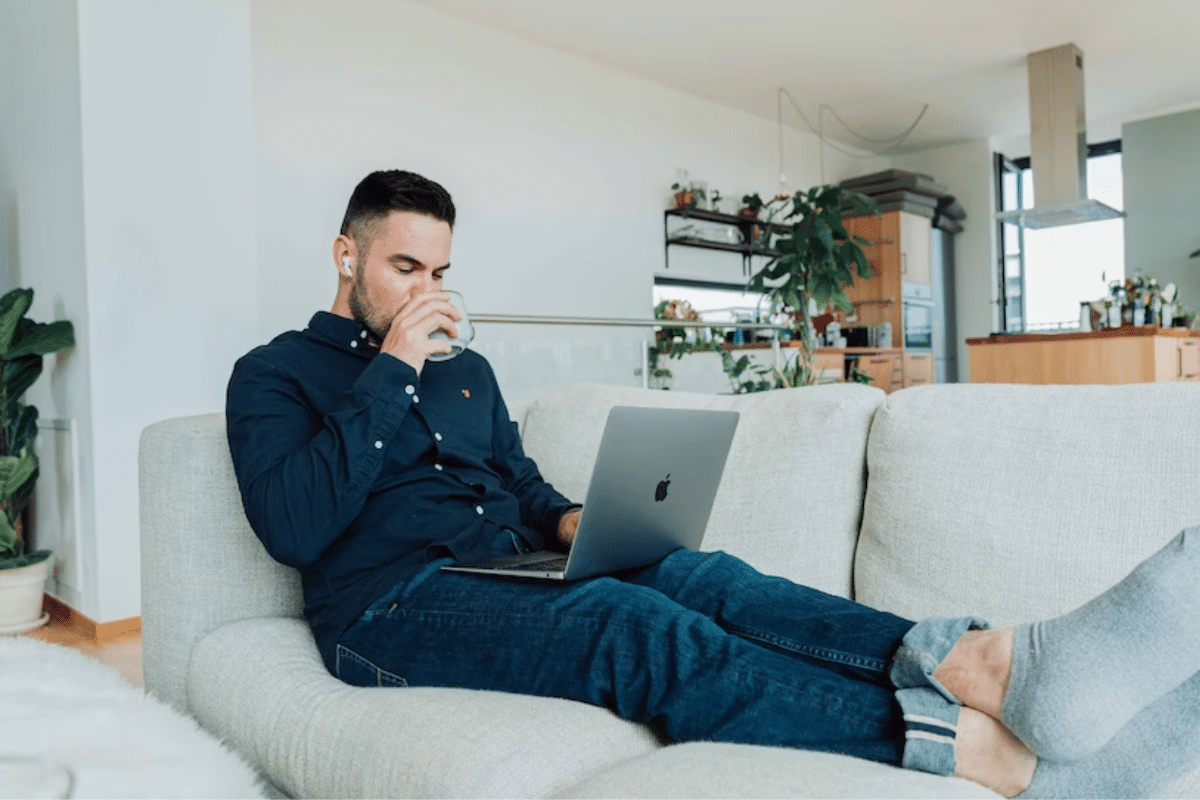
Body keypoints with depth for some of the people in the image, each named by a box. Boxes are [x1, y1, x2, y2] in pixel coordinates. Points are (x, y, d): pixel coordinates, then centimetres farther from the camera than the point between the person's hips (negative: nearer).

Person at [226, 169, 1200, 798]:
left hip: (509, 569, 6)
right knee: (633, 625, -33)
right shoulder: (273, 372, 5)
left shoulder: (467, 369, 22)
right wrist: (391, 370, -13)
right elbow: (293, 529, -12)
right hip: (391, 603, -5)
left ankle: (990, 663, -39)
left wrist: (571, 522, 1)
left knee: (701, 574, -23)